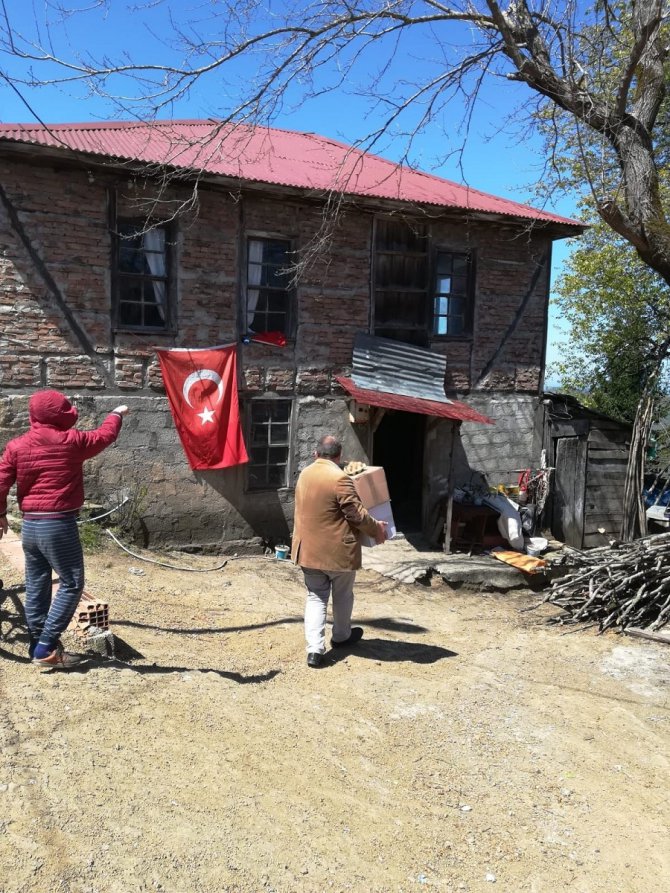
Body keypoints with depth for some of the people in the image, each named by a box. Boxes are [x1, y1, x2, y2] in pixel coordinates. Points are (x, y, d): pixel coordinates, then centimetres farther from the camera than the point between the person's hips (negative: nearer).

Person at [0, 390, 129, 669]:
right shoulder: (71, 441, -7)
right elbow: (105, 435, 10)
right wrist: (116, 414, 29)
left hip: (29, 526, 6)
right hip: (59, 525, -6)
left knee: (36, 586, 14)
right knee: (71, 584, 2)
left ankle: (37, 644, 22)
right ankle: (47, 647, -2)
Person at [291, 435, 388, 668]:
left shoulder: (304, 475, 4)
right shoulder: (339, 478, -20)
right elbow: (357, 513, -17)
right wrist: (376, 529, -1)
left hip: (308, 549, 5)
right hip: (337, 550, -5)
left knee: (316, 597, 11)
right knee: (342, 595, 17)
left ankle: (314, 648, -1)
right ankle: (341, 637, 36)